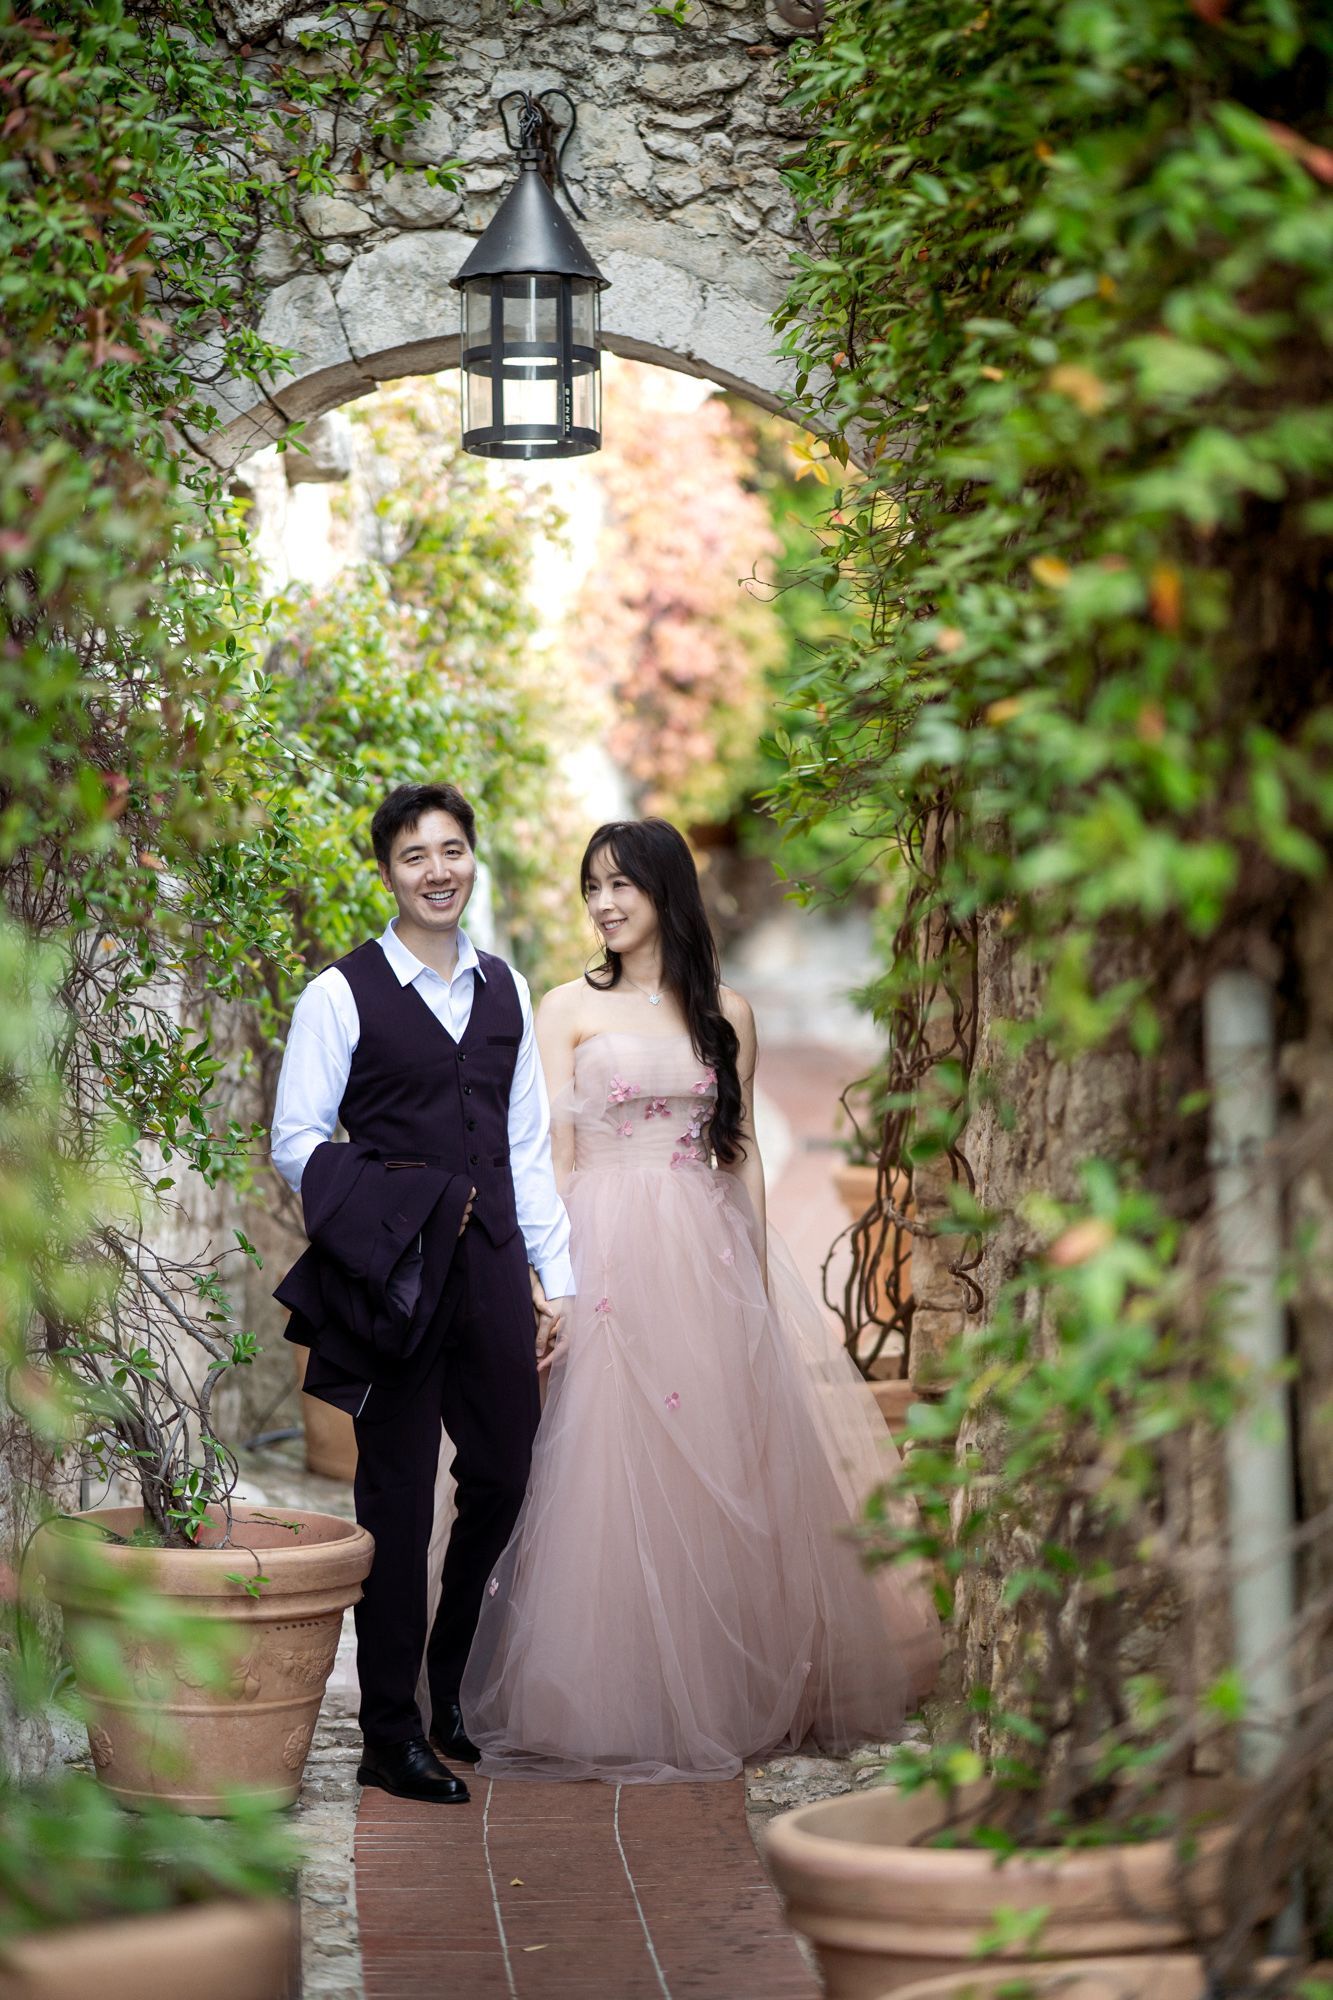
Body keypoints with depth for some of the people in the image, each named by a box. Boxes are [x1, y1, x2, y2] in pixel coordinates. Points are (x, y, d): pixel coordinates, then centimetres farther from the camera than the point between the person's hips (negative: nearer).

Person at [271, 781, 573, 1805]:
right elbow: (296, 1140, -4)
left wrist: (553, 1274, 9)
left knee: (502, 1476, 10)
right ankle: (392, 1735, 12)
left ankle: (451, 1682, 32)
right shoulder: (342, 994, -3)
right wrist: (384, 1205, -17)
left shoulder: (505, 988, 12)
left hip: (494, 1266, 5)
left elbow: (529, 1141, 14)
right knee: (398, 1499, 2)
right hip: (400, 1278, -5)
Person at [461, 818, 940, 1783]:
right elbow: (553, 1157, 0)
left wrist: (756, 1280, 5)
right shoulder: (569, 1007, 4)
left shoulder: (726, 1012, 11)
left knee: (718, 1471, 3)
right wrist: (554, 1281, -10)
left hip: (709, 1258, 3)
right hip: (607, 1253, -3)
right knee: (611, 1473, -5)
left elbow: (742, 1156, 12)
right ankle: (618, 1701, 2)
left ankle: (720, 1693, 14)